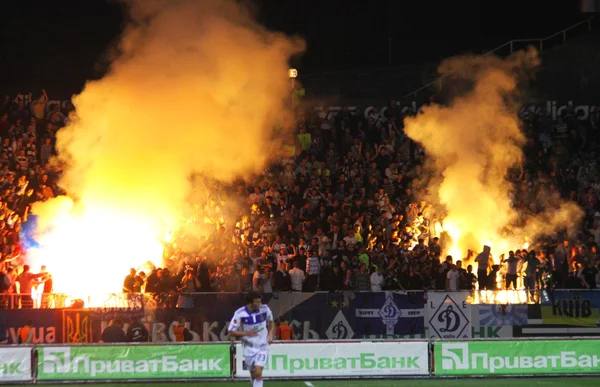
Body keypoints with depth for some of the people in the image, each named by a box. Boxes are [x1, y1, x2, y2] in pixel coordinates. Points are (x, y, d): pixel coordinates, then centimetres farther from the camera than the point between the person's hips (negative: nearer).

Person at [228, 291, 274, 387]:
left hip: (262, 346, 0)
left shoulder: (264, 309, -10)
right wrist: (246, 333, -25)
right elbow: (231, 332, -11)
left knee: (258, 372, -17)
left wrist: (270, 335, -3)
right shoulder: (240, 314, -17)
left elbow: (271, 322, 12)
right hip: (249, 348, 0)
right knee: (253, 374, 12)